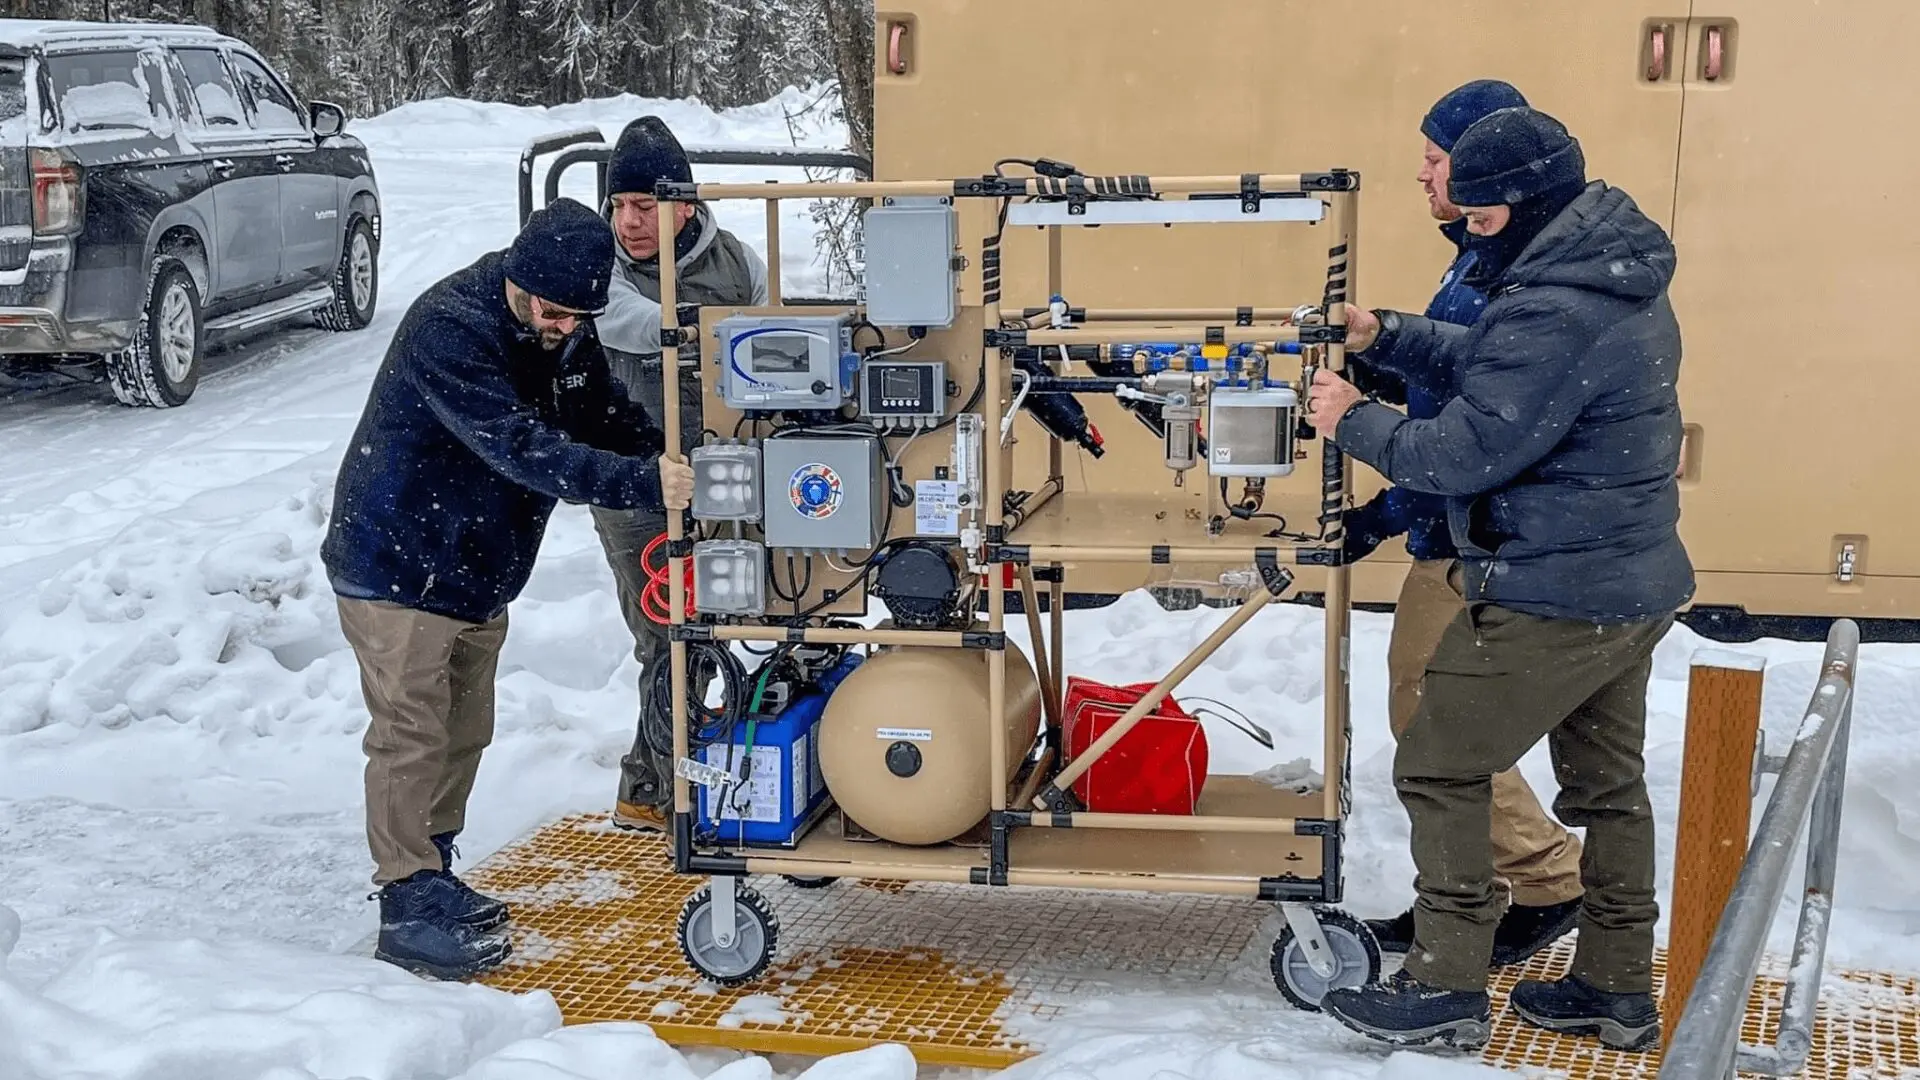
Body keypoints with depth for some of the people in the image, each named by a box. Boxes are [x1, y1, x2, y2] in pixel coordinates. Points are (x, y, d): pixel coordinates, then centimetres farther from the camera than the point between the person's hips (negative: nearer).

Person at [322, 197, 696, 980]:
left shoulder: (564, 329, -2)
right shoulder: (450, 329, -29)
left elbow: (607, 418, 9)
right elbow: (521, 448, -38)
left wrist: (673, 468, -10)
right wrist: (643, 484, -45)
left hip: (479, 574, 9)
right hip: (399, 569, -8)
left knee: (464, 733, 16)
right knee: (412, 737, -4)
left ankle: (433, 877, 31)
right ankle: (407, 913, 4)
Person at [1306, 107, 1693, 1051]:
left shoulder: (1552, 314, -25)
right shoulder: (1623, 285, 8)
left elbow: (1468, 451, -23)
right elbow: (1487, 362, 15)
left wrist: (1356, 423, -8)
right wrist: (1384, 337, 6)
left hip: (1551, 599, -10)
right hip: (1635, 586, 10)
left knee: (1437, 769, 2)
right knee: (1607, 784, 18)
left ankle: (1444, 988, 7)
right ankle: (1617, 990, 27)